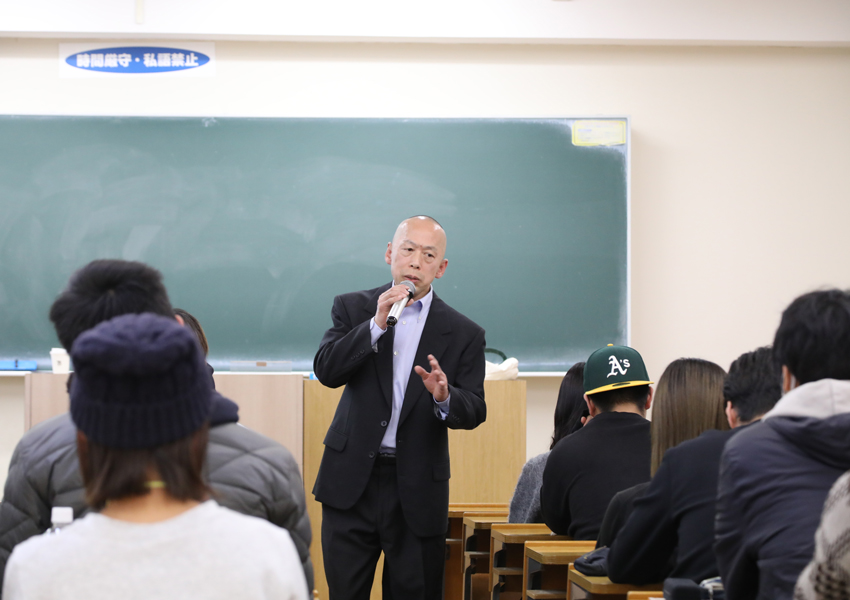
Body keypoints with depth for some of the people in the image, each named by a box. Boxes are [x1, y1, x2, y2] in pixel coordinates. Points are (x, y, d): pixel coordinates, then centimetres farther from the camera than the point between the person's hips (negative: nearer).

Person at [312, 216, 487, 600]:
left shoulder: (463, 334, 3)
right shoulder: (353, 308, 6)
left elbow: (474, 412, -1)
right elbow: (326, 371, -8)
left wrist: (444, 398, -23)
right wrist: (376, 324, -18)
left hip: (417, 490, 0)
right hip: (352, 481, 0)